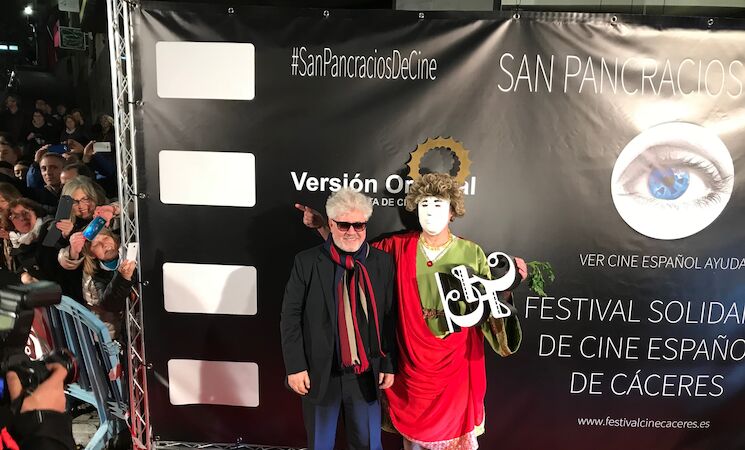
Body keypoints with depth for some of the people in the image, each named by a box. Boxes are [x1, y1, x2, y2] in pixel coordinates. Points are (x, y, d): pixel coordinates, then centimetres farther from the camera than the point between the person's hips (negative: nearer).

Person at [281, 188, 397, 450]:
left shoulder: (383, 262, 0)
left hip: (366, 373, 1)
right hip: (319, 373, -1)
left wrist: (389, 365, 2)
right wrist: (295, 366, -9)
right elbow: (291, 318, -5)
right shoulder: (307, 262, -5)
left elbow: (391, 318, 3)